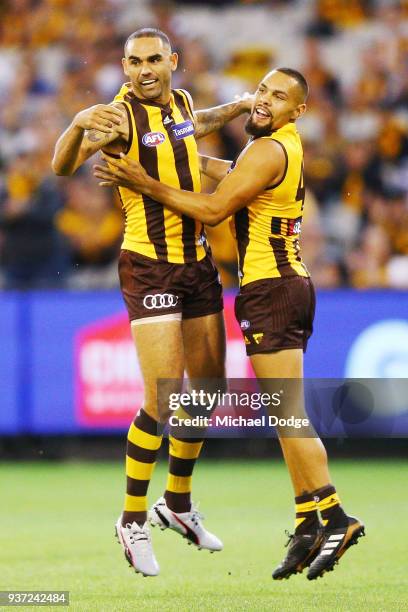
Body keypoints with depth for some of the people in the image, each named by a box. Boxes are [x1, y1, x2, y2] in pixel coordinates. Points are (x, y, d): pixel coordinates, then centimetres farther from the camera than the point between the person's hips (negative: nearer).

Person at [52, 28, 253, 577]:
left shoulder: (181, 102, 7)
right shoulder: (122, 114, -13)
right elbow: (63, 166, -29)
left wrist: (241, 106, 23)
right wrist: (78, 127, -48)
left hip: (197, 261, 7)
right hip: (149, 268, -7)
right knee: (164, 399, -14)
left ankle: (178, 504, 29)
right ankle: (133, 521, -2)